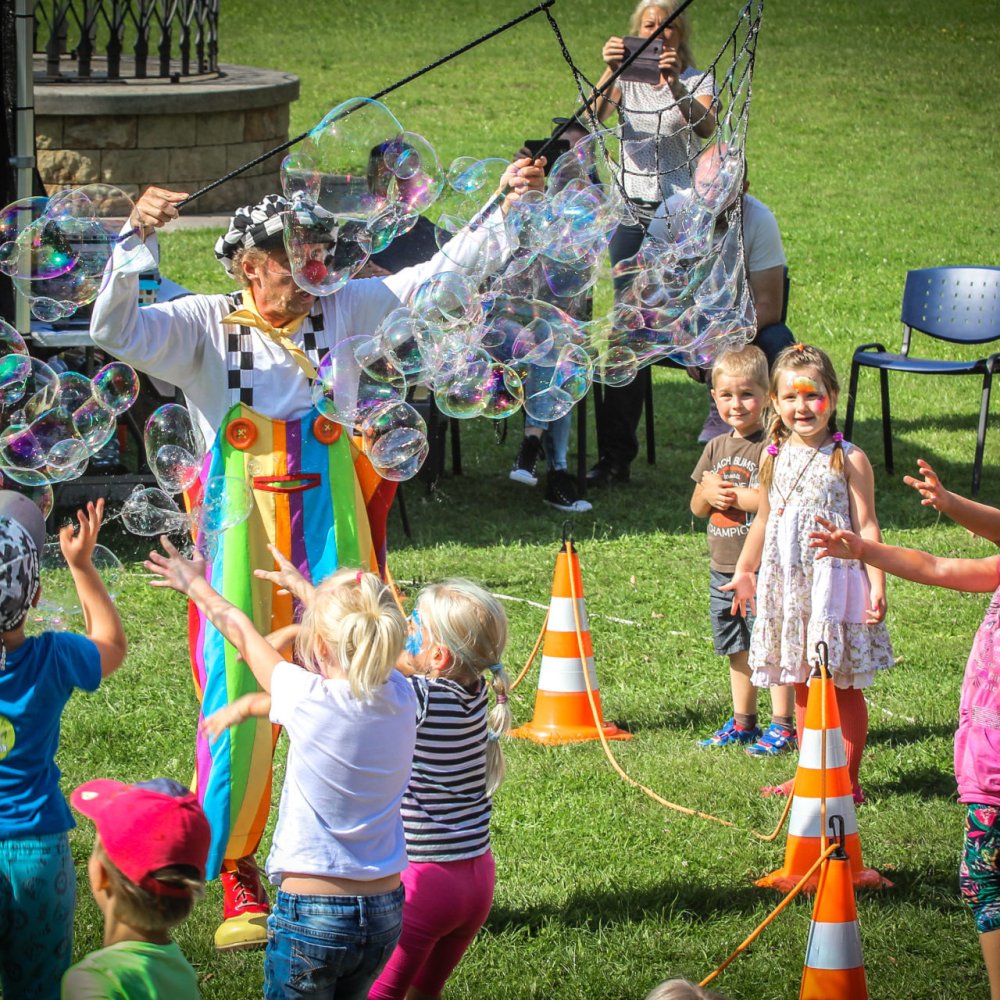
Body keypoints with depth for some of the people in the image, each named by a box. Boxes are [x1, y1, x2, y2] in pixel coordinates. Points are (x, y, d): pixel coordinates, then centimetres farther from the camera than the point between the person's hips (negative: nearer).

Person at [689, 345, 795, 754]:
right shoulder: (716, 448, 12)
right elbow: (697, 507, 16)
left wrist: (732, 494, -16)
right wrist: (707, 494, -6)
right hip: (723, 568, 8)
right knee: (737, 650, 16)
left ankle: (782, 726, 1)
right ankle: (742, 722, 26)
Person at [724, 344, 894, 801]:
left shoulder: (848, 460, -7)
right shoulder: (773, 459, 8)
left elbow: (866, 525, -8)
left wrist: (877, 584, -15)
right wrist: (743, 572, 25)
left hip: (834, 580, -5)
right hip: (785, 584, 5)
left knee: (843, 686, 1)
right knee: (802, 686, 11)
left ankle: (846, 779, 7)